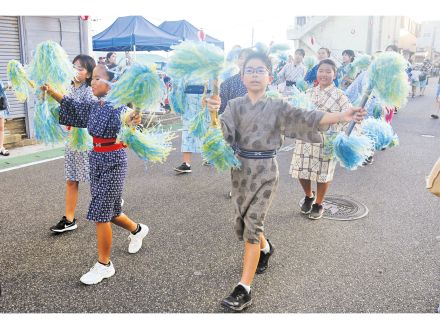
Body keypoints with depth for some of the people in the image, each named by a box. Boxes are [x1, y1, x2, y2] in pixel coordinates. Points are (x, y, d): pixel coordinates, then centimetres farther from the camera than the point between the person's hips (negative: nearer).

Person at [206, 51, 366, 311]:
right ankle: (265, 248, 49)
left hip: (266, 170, -3)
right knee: (244, 220, 15)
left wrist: (342, 116, -25)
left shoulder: (277, 107, -3)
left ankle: (244, 290, 1)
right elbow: (222, 131, -14)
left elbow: (305, 118, -14)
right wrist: (214, 113, -35)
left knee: (252, 224, -5)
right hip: (240, 168, 3)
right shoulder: (235, 105, 1)